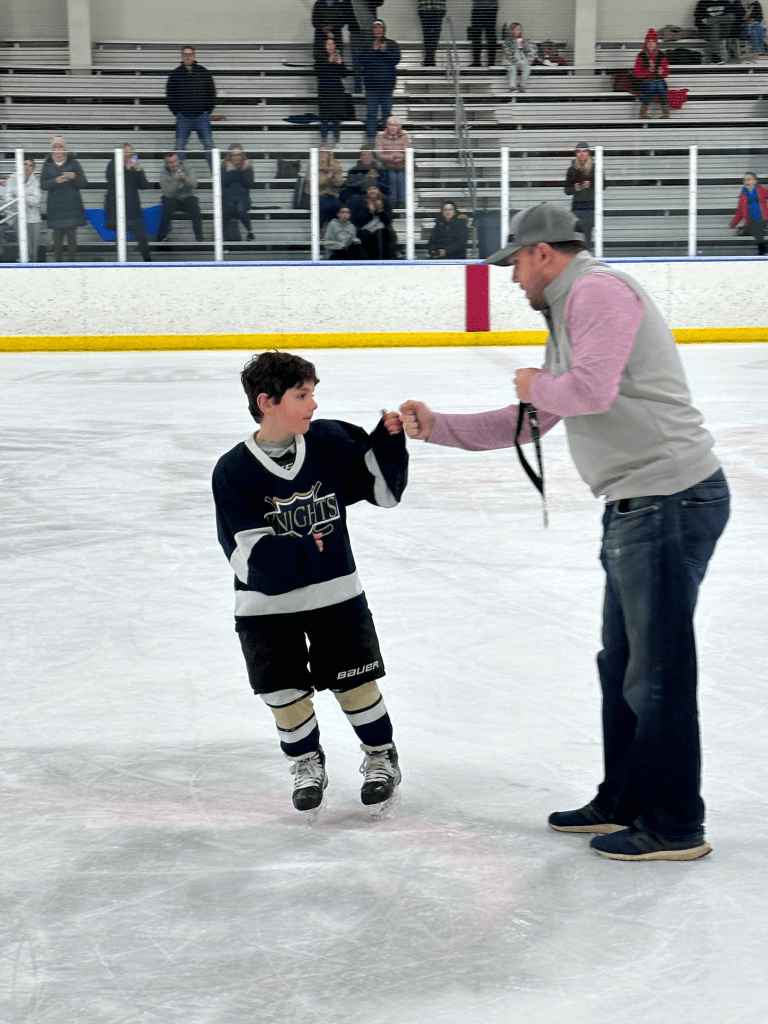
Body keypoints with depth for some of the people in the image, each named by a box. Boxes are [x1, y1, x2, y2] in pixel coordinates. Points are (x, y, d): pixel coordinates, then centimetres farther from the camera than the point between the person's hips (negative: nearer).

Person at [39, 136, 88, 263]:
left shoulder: (73, 163, 9)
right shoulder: (48, 165, 10)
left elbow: (83, 183, 5)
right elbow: (43, 185, 1)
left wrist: (74, 177, -14)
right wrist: (56, 181, -15)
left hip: (72, 206, 0)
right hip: (55, 207, 0)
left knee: (72, 236, -3)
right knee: (57, 237, -3)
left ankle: (72, 261, 3)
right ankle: (58, 261, 2)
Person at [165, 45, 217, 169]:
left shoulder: (204, 72, 7)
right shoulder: (175, 74, 7)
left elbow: (212, 93, 10)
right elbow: (170, 94, 10)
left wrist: (208, 110, 3)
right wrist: (176, 112, 2)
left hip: (202, 117, 0)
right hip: (183, 117, 0)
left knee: (209, 145, -4)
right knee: (180, 146, 0)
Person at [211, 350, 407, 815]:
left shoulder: (330, 441, -7)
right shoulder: (234, 471, -15)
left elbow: (385, 489, 0)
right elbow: (250, 556, -18)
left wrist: (388, 439, -13)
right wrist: (306, 550, -24)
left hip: (335, 591, 1)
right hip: (267, 603, -1)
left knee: (354, 682, 1)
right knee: (284, 692, 2)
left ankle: (382, 756, 25)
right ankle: (307, 762, 29)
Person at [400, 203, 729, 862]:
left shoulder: (598, 289, -10)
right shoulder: (568, 316, 23)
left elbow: (591, 389, -25)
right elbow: (525, 424, 28)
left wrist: (536, 385, -5)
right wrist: (436, 427, 26)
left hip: (668, 501, -11)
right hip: (637, 507, 11)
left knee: (658, 672, -3)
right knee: (622, 662, 18)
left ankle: (673, 826, 7)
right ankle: (624, 802, 31)